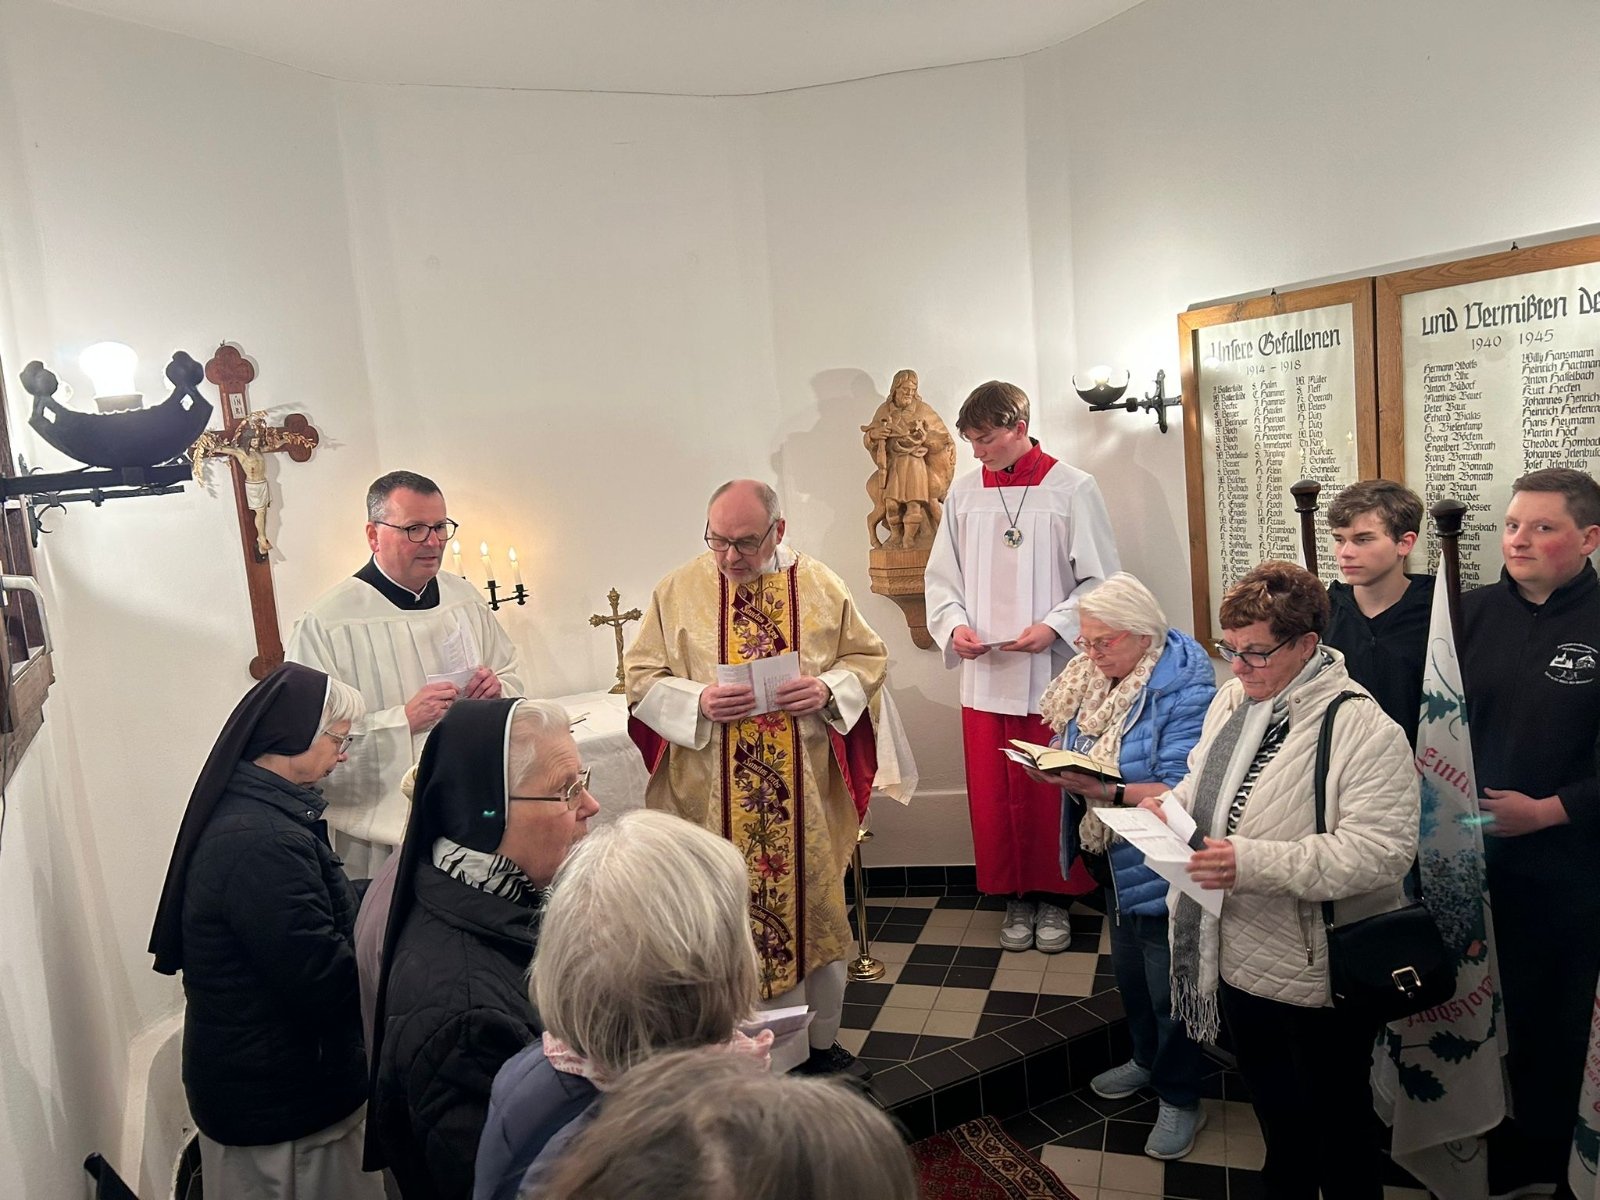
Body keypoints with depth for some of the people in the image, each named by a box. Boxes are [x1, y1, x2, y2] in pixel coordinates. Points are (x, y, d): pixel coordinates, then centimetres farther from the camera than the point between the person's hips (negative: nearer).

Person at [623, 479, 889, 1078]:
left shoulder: (821, 585, 2)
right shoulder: (678, 591, 0)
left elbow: (868, 657, 8)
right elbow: (642, 678, 1)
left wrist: (829, 689, -13)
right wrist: (697, 701, -17)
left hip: (805, 794, 1)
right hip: (711, 797, -1)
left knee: (814, 910, 11)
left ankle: (821, 1042, 31)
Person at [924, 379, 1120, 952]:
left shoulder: (1072, 488, -3)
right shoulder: (964, 491, 7)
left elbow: (1099, 580, -3)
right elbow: (942, 576, 11)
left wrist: (1055, 626, -16)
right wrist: (955, 625, -6)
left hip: (1052, 670, -3)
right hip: (984, 672, 3)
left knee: (1052, 791, 5)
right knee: (993, 792, 8)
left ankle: (1053, 897, 24)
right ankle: (1016, 897, 25)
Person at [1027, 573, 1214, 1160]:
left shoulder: (1185, 693, -22)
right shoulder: (1098, 678, 2)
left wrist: (1106, 792, -39)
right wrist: (1058, 769, -10)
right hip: (1113, 858, 7)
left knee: (1168, 985, 9)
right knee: (1128, 970, 24)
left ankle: (1180, 1099, 31)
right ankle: (1146, 1058, 48)